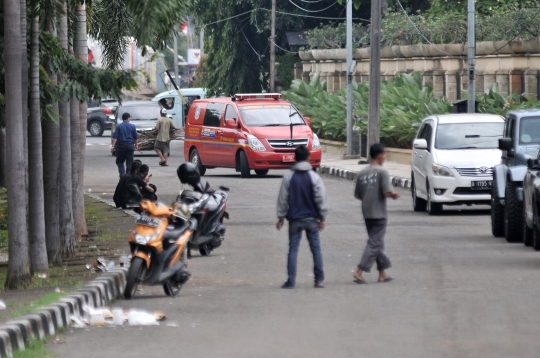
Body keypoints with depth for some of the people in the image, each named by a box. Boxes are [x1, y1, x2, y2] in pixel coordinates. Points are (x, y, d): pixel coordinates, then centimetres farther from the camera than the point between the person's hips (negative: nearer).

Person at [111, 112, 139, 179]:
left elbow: (115, 137, -9)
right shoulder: (132, 126, -1)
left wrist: (113, 146, -7)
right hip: (130, 146, 1)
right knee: (129, 163, 6)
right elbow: (136, 137, 6)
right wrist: (136, 145, 21)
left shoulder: (118, 126, -3)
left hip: (120, 146, -1)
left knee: (120, 162, 10)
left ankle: (122, 175, -6)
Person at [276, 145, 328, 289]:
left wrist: (281, 218, 8)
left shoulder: (288, 177, -3)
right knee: (315, 249, 7)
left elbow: (283, 200, 0)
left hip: (294, 219, 0)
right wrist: (323, 218, 3)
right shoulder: (314, 177, -6)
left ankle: (291, 281, 1)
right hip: (311, 219, 0)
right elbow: (321, 199, -5)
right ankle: (319, 280, 7)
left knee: (293, 250, 4)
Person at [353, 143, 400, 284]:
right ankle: (359, 271, -11)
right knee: (375, 243, -3)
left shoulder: (362, 173, 6)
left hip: (367, 213, 7)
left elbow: (357, 195, 9)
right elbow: (387, 192, -19)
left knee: (377, 242, 15)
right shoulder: (381, 172, -12)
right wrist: (394, 195, 1)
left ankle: (382, 273, 19)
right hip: (379, 213, -7)